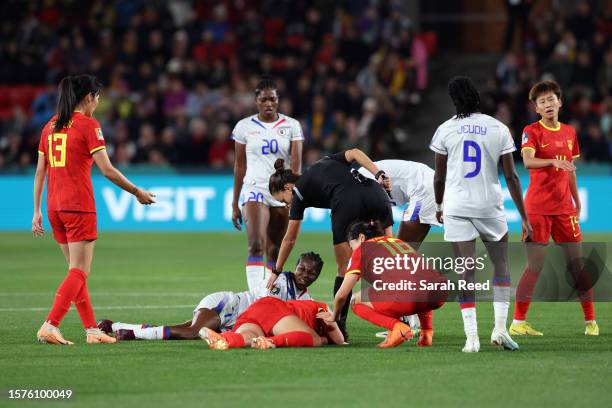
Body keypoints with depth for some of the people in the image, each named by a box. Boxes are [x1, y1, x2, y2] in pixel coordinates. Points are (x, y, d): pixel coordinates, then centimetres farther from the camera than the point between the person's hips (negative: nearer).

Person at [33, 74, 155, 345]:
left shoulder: (50, 126, 12)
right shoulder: (88, 125, -8)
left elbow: (40, 172, 12)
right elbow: (107, 170, -11)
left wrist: (37, 211, 15)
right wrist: (138, 193, -1)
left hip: (54, 206, 7)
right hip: (79, 206, -7)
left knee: (77, 270, 14)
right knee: (79, 272, -5)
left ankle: (92, 330, 16)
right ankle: (49, 326, -17)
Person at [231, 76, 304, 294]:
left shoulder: (291, 126, 5)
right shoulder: (244, 126, 6)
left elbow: (296, 165, -3)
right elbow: (240, 166, 11)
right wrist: (235, 204, 11)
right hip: (255, 189, -1)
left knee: (275, 251, 6)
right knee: (256, 245, -19)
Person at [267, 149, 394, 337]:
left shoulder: (299, 192, 20)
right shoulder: (326, 161, 34)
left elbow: (289, 239, 26)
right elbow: (355, 153, 17)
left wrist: (276, 271, 36)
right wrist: (379, 175, 6)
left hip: (347, 203, -5)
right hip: (375, 193, 5)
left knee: (344, 269, 9)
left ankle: (339, 325, 9)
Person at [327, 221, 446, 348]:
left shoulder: (362, 248, 17)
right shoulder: (398, 241, 34)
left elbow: (342, 295, 18)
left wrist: (334, 317, 38)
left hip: (406, 299, -6)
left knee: (357, 302, 18)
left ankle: (397, 328, -5)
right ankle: (427, 332, 21)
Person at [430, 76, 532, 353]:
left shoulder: (445, 130, -1)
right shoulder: (499, 130, -2)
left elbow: (439, 176, 6)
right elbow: (511, 176, -3)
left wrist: (438, 206, 24)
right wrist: (524, 218, 1)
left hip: (457, 208, 0)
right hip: (490, 206, 0)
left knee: (466, 271, 0)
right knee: (501, 263, 16)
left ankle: (471, 337, -7)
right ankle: (500, 327, 5)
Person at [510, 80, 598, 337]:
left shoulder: (569, 132, 12)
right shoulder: (532, 131, -5)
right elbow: (528, 161, -23)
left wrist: (577, 202, 22)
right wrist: (553, 161, -39)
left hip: (564, 207, 5)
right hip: (537, 207, -5)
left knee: (577, 264, 4)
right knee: (535, 266, -8)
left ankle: (590, 320, 12)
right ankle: (517, 323, -1)